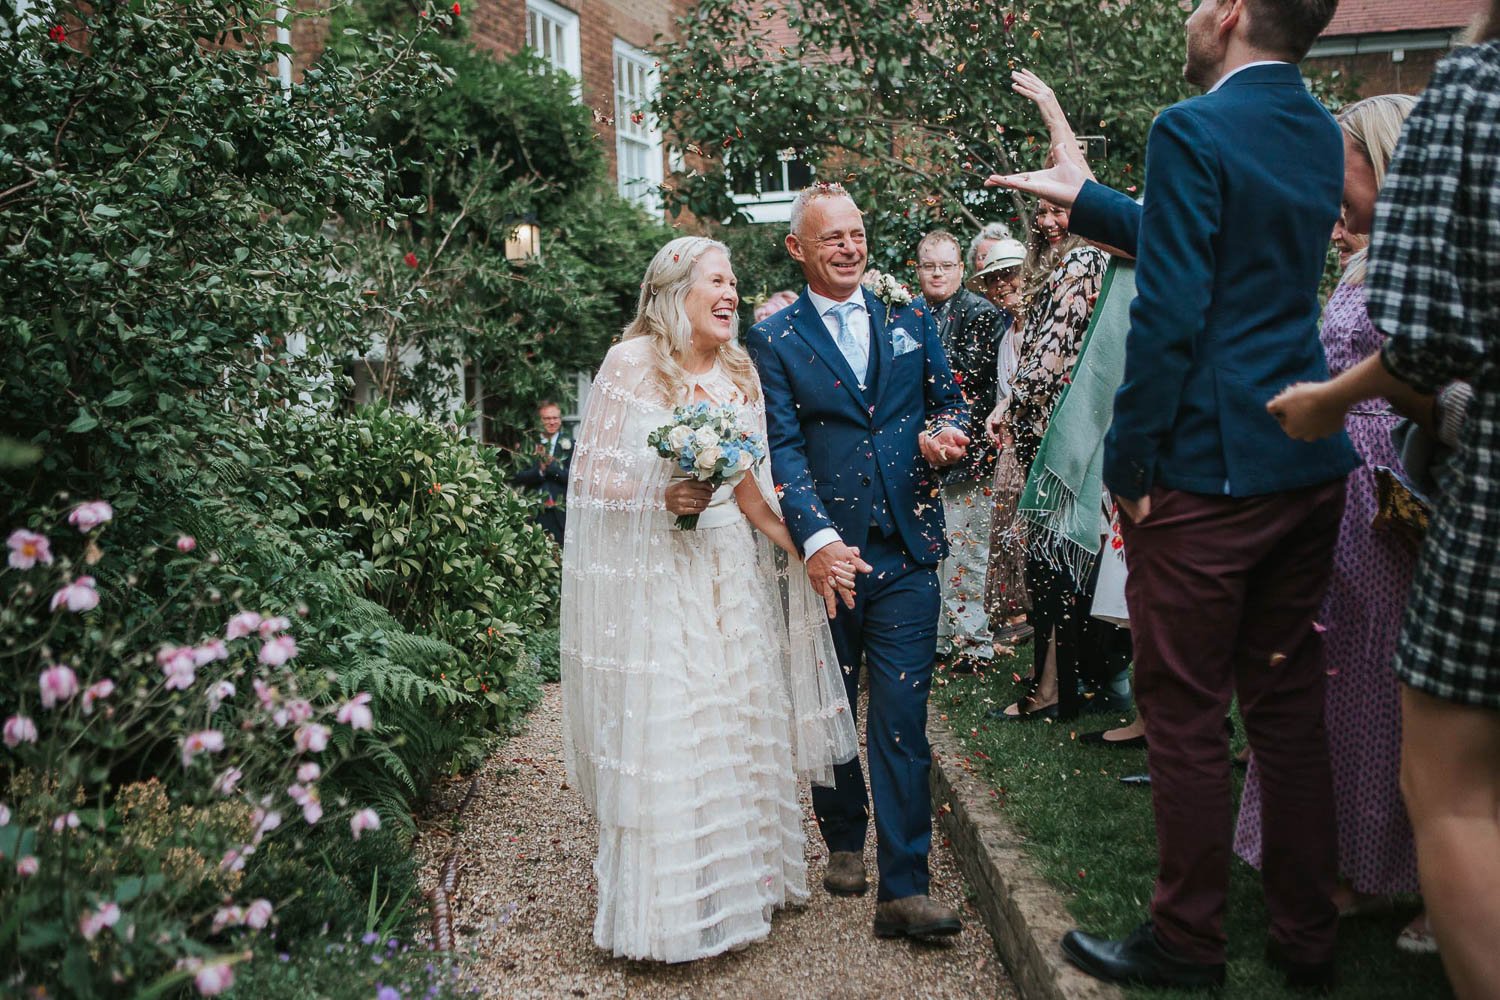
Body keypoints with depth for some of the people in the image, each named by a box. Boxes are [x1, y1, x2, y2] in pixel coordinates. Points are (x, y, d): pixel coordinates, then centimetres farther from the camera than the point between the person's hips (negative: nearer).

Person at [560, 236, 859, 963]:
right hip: (652, 576, -5)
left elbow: (752, 485, 7)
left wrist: (803, 551, -3)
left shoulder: (739, 372, 9)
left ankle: (742, 877, 28)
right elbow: (593, 474, -8)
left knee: (738, 722, 11)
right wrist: (661, 497, -23)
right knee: (660, 732, -2)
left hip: (732, 574, 6)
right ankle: (666, 908, 12)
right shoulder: (630, 364, -7)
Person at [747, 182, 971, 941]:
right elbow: (781, 450, -9)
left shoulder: (908, 320, 11)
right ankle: (844, 841, 36)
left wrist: (945, 435, -9)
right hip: (824, 554, -1)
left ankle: (903, 889, 1)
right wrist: (816, 538, -24)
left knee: (902, 721, -3)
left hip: (906, 551, 1)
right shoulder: (773, 340, 0)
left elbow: (949, 403, 16)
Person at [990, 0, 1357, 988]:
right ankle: (1307, 938, 26)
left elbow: (1170, 313, -18)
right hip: (1309, 467, 8)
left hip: (1207, 472, -8)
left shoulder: (1193, 130, -12)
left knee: (1186, 717, 4)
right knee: (1290, 710, 15)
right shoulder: (1319, 132, 13)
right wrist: (1085, 196, 27)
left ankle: (1188, 942, 18)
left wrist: (1129, 464, -11)